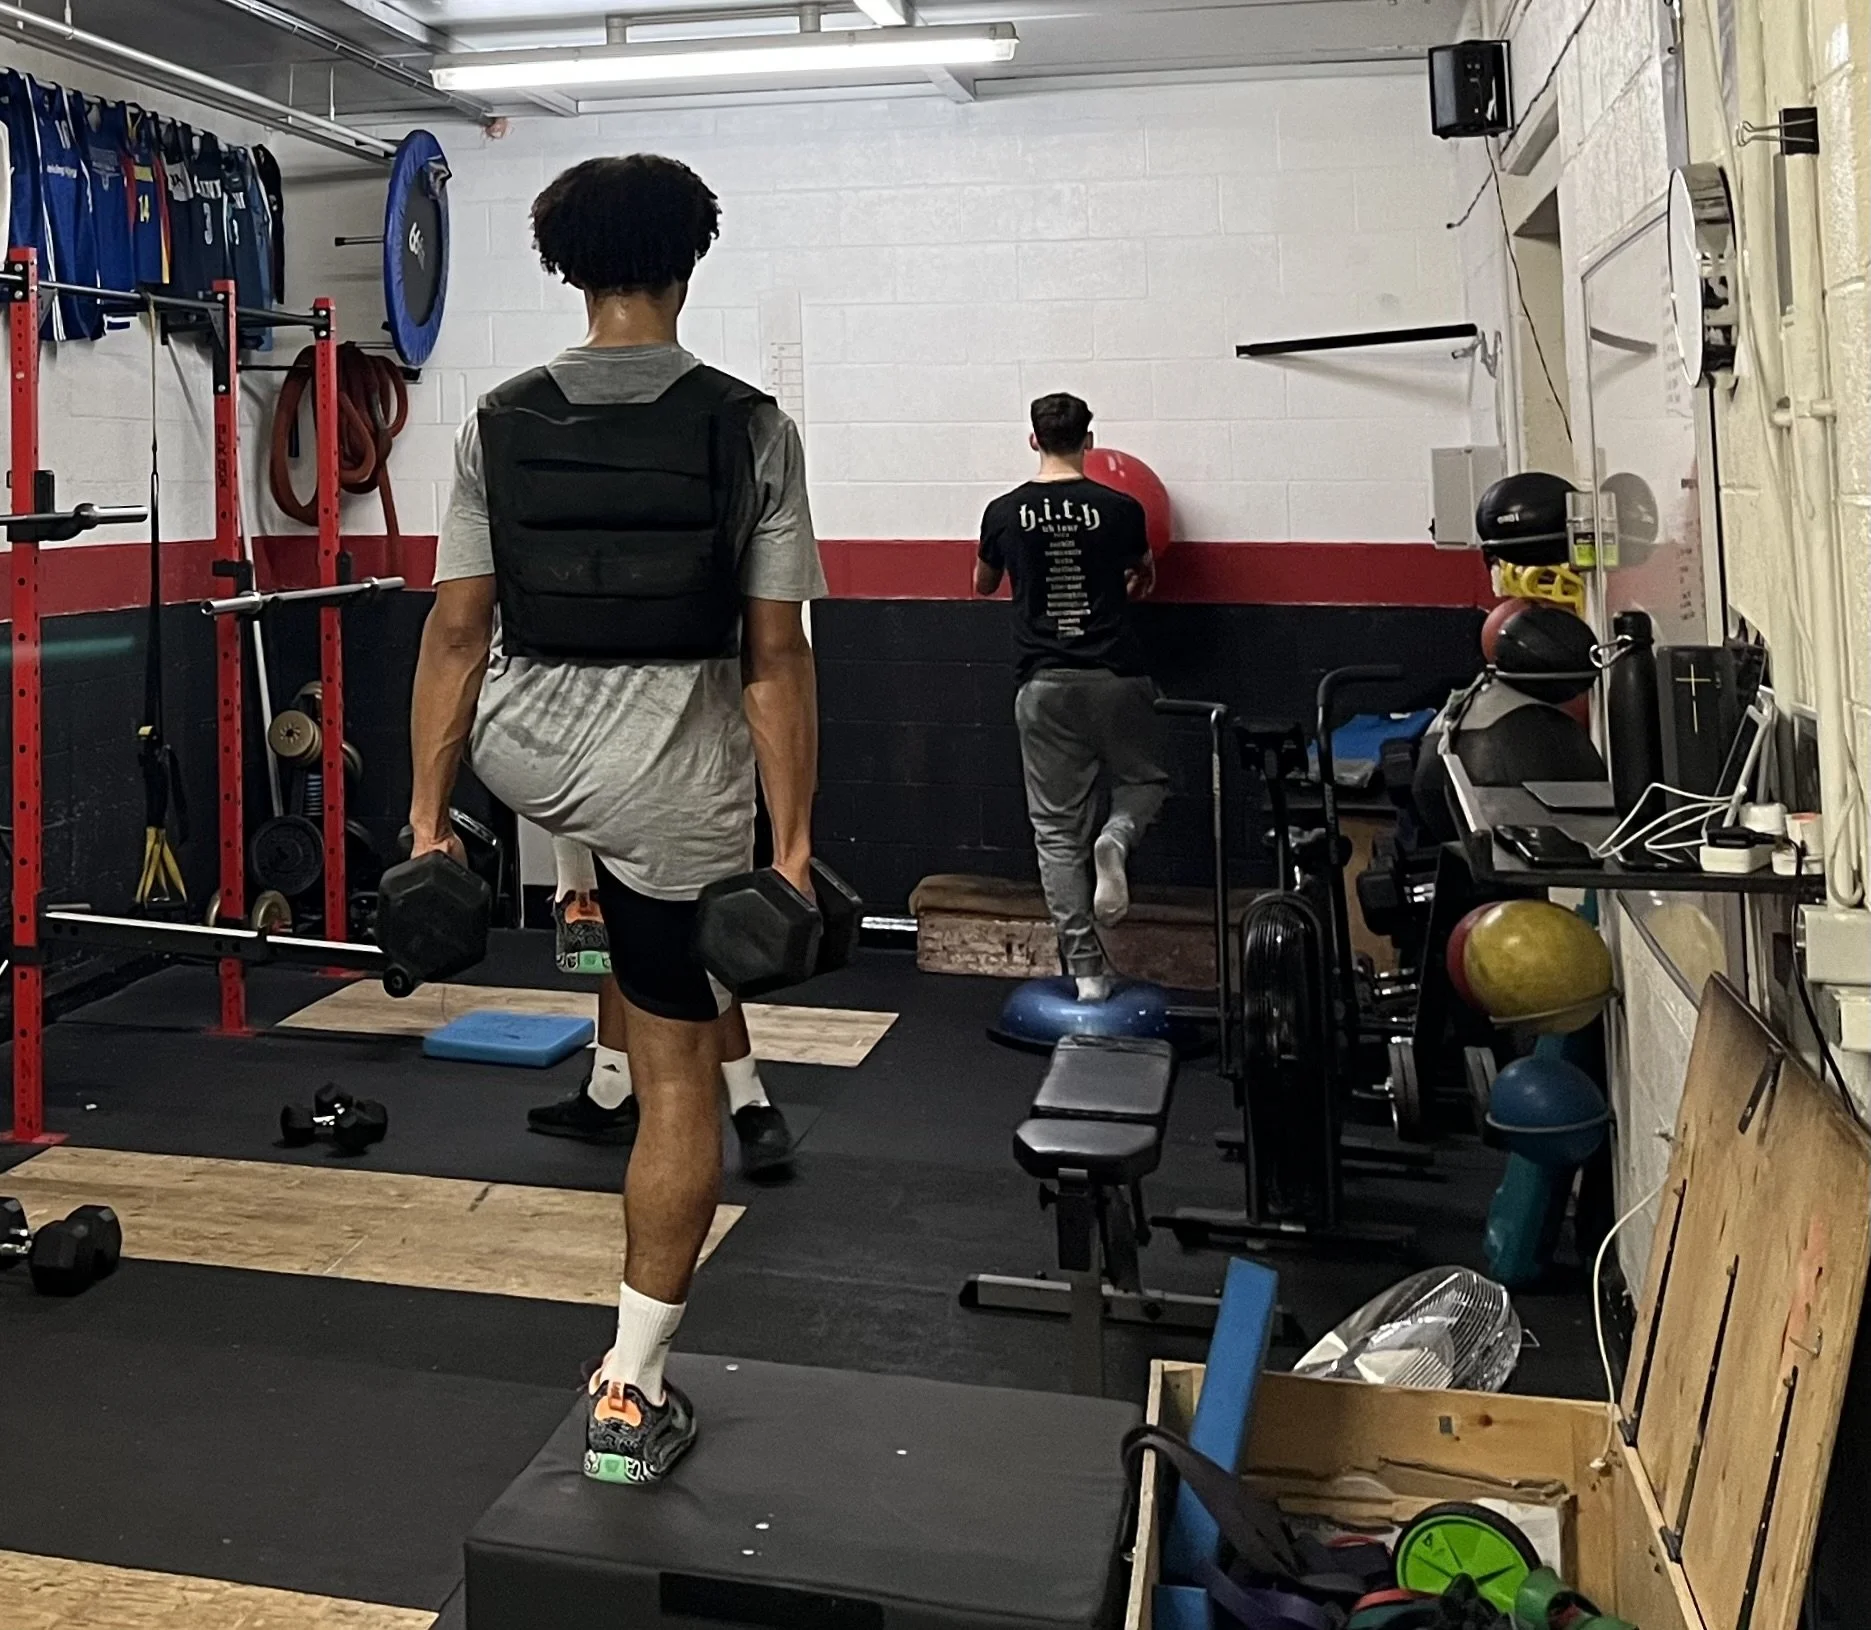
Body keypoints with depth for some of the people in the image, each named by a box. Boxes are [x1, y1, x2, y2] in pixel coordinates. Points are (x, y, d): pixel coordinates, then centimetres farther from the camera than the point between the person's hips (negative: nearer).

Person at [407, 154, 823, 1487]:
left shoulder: (499, 425, -2)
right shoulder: (750, 429, -9)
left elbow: (457, 633, -3)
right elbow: (776, 657, -10)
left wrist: (427, 816, 3)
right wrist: (792, 843, -5)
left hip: (524, 763, 3)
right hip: (674, 796, -3)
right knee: (679, 1075, 7)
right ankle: (632, 1396, 11)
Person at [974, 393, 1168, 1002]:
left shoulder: (1005, 513, 2)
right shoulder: (1119, 508, -1)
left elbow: (983, 584, 22)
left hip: (1044, 684, 1)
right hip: (1116, 678, -1)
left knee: (1058, 827, 7)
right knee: (1143, 782, 23)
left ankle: (1086, 968, 4)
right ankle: (1114, 839, -11)